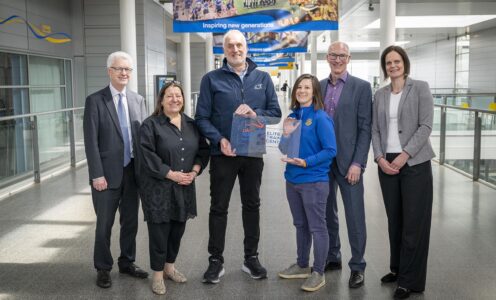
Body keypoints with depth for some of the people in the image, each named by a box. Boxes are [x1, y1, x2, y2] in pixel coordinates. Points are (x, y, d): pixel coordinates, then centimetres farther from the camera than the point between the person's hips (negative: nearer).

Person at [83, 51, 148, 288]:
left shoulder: (138, 100, 8)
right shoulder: (95, 100, -5)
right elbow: (91, 141, -9)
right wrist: (97, 174, -15)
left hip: (133, 171, 4)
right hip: (108, 173, -4)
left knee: (130, 221, 14)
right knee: (105, 224, 7)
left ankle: (127, 262, 31)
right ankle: (103, 268, 23)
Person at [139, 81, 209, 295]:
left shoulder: (192, 124, 9)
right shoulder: (150, 125, -8)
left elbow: (203, 150, 9)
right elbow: (147, 156, -15)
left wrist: (194, 171, -7)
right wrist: (172, 174, -18)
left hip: (184, 188, 5)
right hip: (158, 188, -5)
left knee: (178, 229, 14)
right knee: (159, 232, 0)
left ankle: (169, 267, 33)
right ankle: (158, 275, 16)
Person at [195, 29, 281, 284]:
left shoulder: (263, 78, 7)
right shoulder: (211, 79, -1)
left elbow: (276, 113, 4)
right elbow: (202, 117, -5)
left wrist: (255, 114, -16)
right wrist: (219, 139, -20)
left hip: (253, 153, 3)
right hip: (223, 154, -2)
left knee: (252, 205, 12)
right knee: (218, 207, 5)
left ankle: (251, 257, 26)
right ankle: (216, 260, 17)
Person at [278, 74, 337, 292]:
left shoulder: (320, 118, -12)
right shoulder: (293, 117, 7)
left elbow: (330, 150, -15)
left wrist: (306, 162, -23)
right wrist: (286, 135, -8)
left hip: (314, 181, -7)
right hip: (292, 179, 7)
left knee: (317, 227, 3)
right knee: (300, 225, 18)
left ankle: (318, 273, 14)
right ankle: (302, 265, 32)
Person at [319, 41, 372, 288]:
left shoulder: (361, 87, -3)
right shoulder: (319, 86, 10)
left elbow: (365, 128, -7)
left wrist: (357, 163, -14)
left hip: (348, 161, -4)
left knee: (354, 216, 1)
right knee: (327, 213, 14)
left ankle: (357, 266, 13)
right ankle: (332, 258, 29)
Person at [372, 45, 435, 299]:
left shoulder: (420, 88, 0)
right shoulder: (380, 94, 11)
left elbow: (425, 126, -8)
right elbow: (375, 130, 9)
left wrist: (404, 155, -16)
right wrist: (380, 158, -7)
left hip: (414, 164, -4)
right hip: (387, 164, 4)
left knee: (413, 222, 0)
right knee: (394, 220, 11)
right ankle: (396, 268, 27)